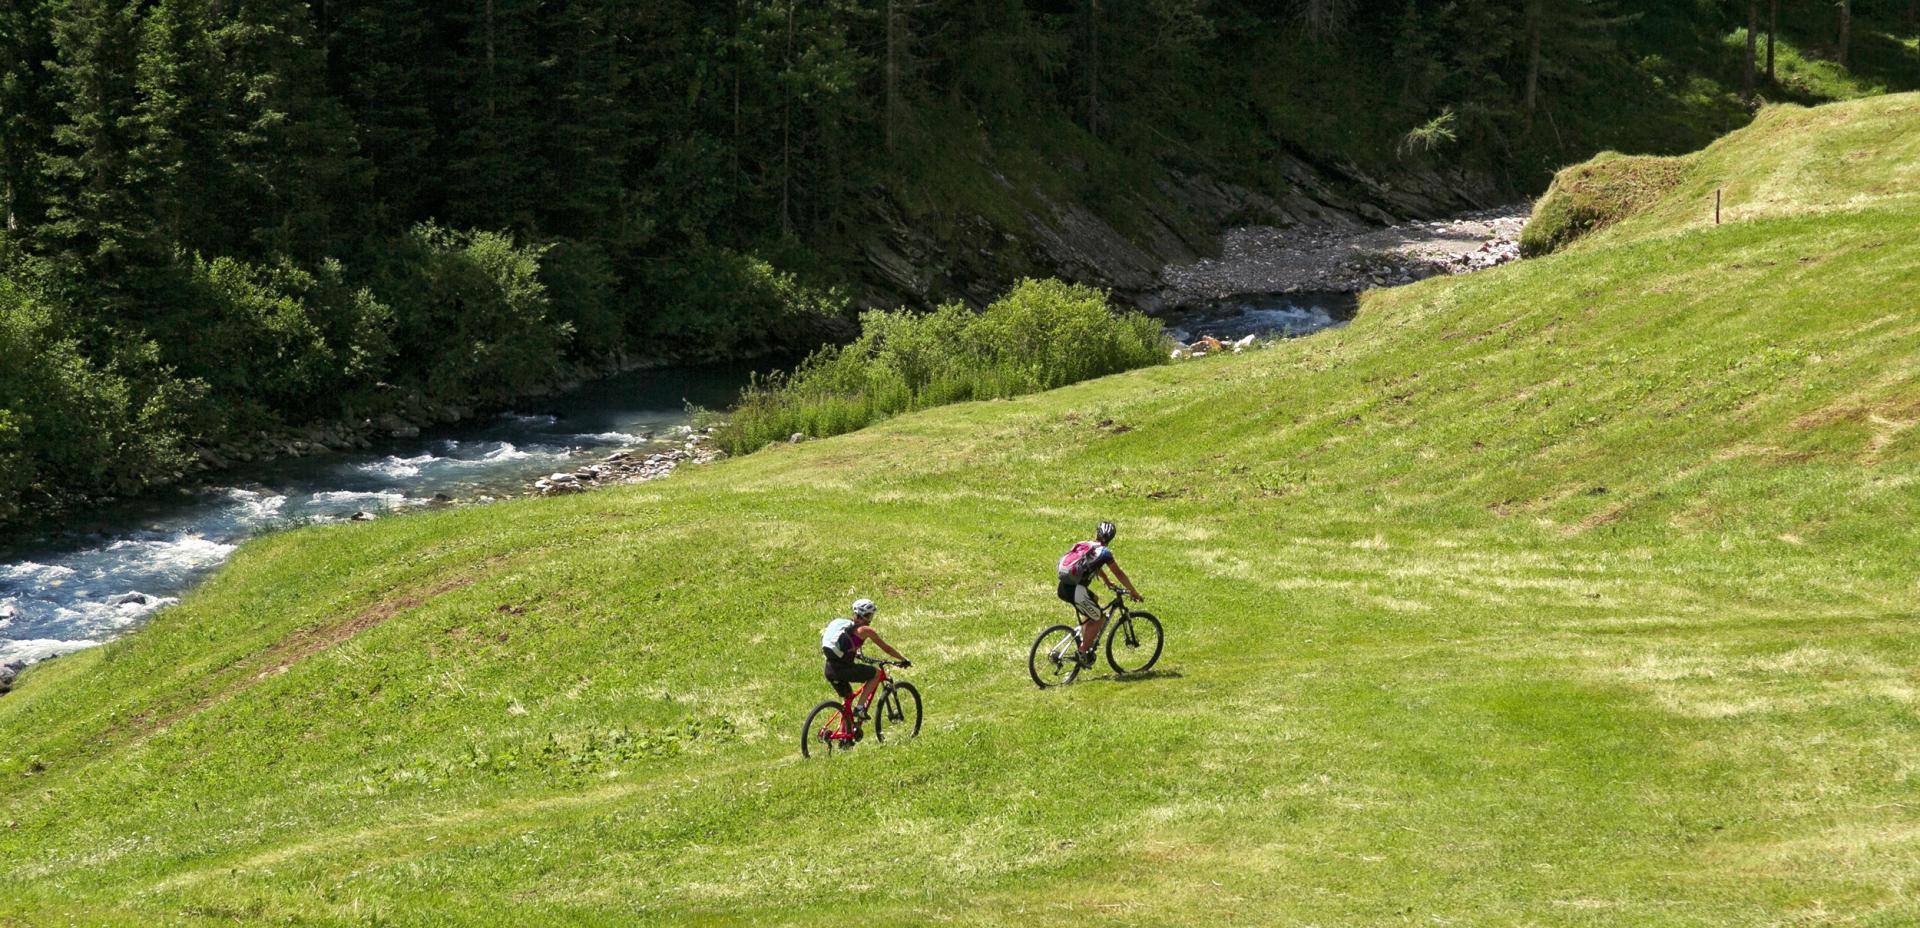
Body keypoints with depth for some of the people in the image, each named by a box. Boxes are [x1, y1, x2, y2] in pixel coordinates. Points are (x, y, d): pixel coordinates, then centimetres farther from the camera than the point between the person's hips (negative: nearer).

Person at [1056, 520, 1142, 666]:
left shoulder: (1085, 545, 20)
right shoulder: (1104, 552, -1)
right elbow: (1119, 573, 2)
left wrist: (1107, 582, 53)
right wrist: (1134, 592, 14)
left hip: (1063, 588, 7)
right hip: (1075, 590, -7)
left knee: (1093, 600, 31)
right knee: (1098, 619, 8)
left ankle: (1085, 640, 28)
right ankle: (1083, 651, 6)